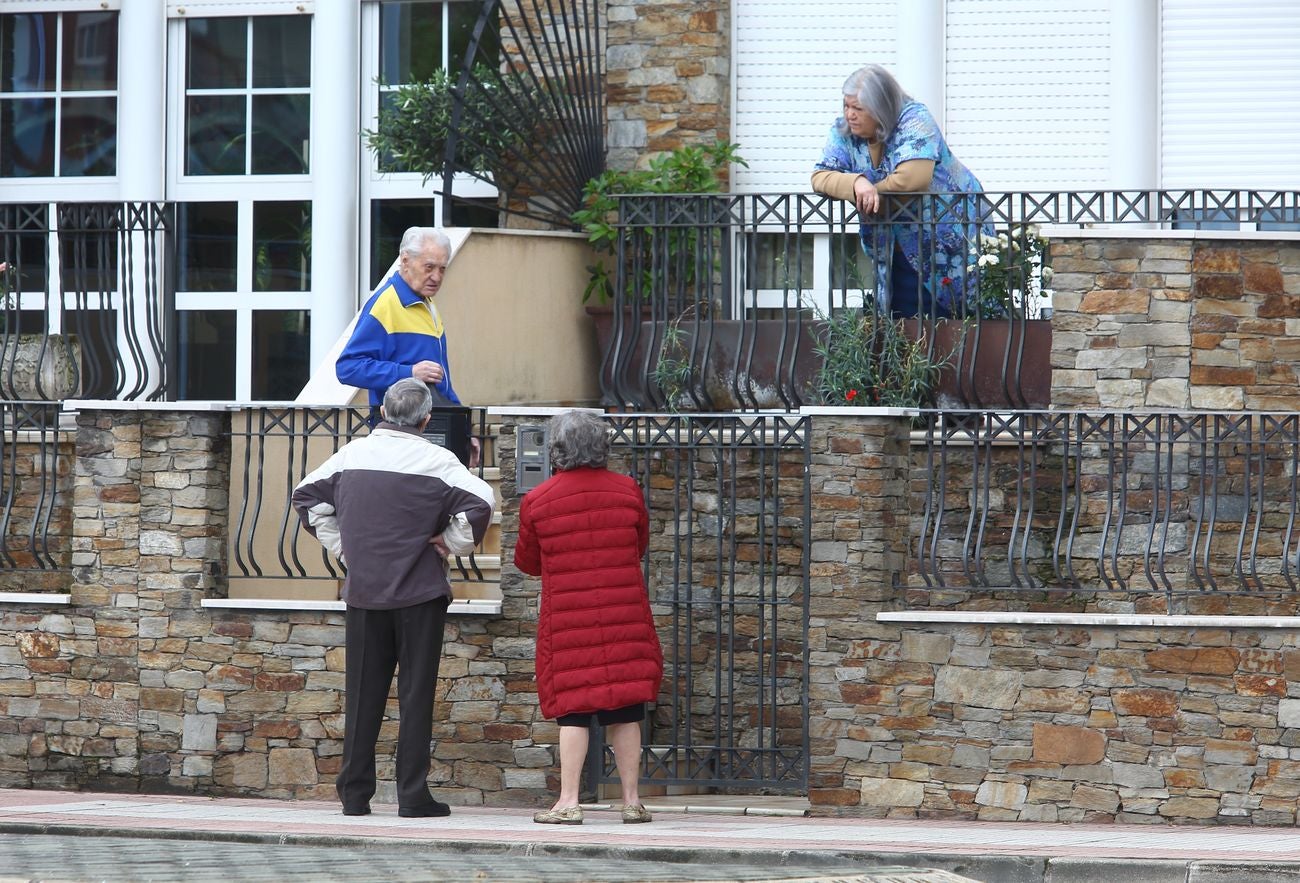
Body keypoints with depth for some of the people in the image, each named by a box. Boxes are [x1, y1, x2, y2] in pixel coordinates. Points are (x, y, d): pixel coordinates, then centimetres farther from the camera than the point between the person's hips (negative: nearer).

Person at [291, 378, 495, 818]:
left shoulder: (353, 454, 5)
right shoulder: (436, 460, -7)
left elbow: (307, 496, 13)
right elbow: (480, 501, -17)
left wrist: (341, 545, 15)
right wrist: (450, 543, -3)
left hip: (362, 592, 3)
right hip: (419, 593, -3)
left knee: (362, 694, 8)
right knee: (415, 694, 1)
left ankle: (354, 794, 8)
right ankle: (412, 794, -1)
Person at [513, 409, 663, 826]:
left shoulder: (537, 500, -4)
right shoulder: (627, 491, 1)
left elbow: (527, 562, 9)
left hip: (566, 619, -1)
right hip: (625, 616, 1)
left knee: (573, 711, 1)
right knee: (625, 713, 7)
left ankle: (568, 802, -2)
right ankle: (632, 800, 10)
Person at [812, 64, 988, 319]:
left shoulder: (914, 119, -19)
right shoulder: (844, 132, -3)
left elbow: (911, 178, -31)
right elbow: (820, 177, -14)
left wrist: (872, 192, -18)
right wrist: (857, 183, -33)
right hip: (900, 250, 5)